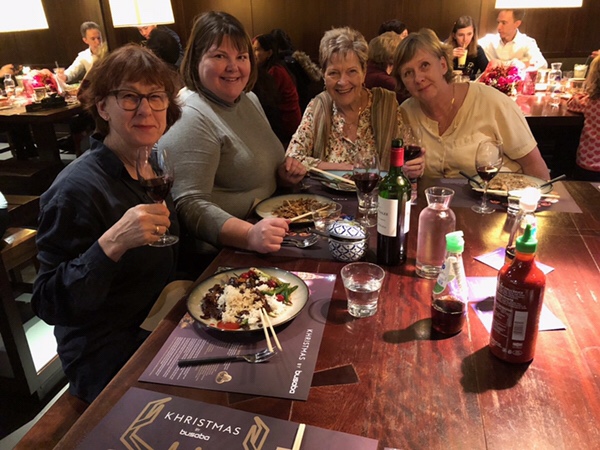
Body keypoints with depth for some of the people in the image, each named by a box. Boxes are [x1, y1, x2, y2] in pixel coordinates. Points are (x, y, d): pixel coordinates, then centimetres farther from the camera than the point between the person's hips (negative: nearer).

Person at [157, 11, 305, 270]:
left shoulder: (249, 99, 10)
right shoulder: (191, 119, -16)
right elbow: (190, 206, -24)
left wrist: (285, 174, 2)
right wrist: (250, 235, -39)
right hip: (222, 255, -8)